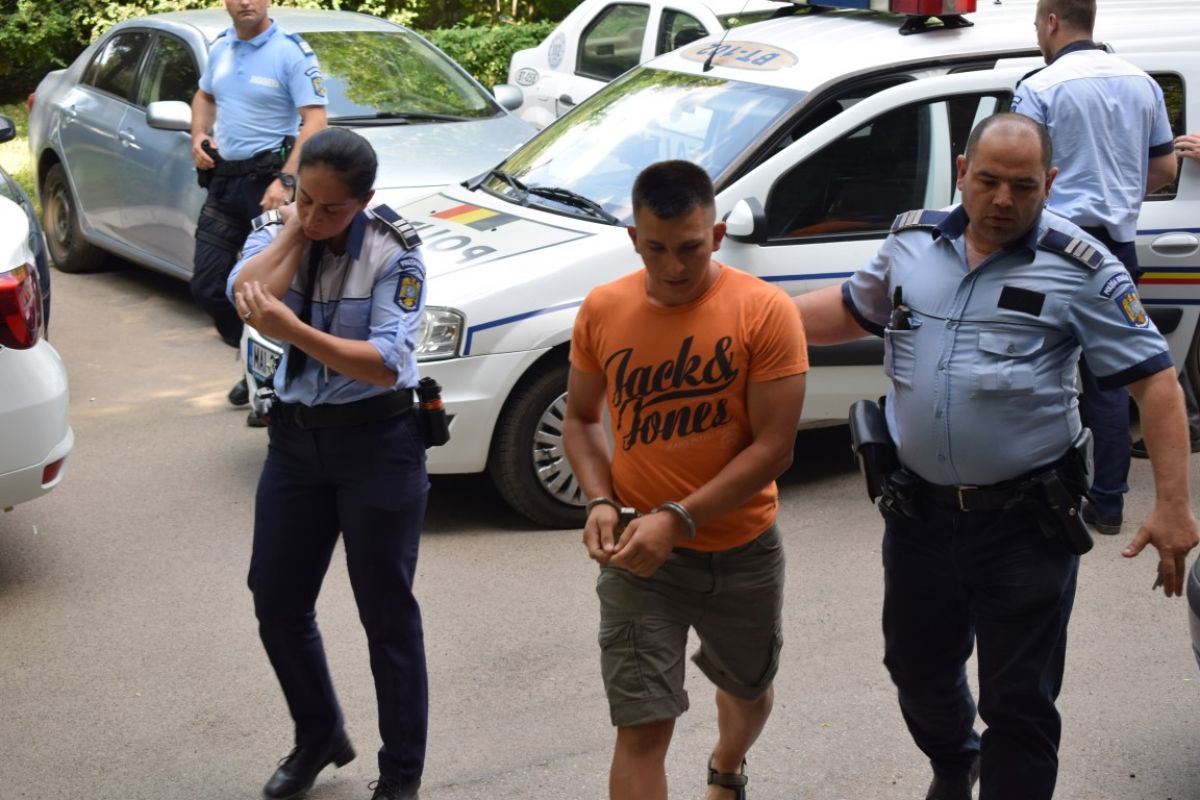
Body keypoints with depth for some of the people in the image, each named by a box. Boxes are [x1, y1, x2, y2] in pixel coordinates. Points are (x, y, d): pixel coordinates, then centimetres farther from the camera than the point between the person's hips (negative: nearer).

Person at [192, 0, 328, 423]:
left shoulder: (291, 52, -11)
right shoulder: (220, 48, 10)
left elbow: (315, 121, -17)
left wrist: (286, 181, -25)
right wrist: (198, 137, 7)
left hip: (268, 181, -7)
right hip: (223, 180, 7)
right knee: (207, 284, 7)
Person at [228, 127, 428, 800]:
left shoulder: (394, 251, -15)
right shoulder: (276, 230, -1)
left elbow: (386, 363, -27)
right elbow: (246, 298, -21)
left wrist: (289, 327, -37)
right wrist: (294, 230, -19)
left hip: (378, 442, -5)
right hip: (297, 438, 5)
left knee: (387, 612, 2)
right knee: (276, 600, 11)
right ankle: (320, 737, 35)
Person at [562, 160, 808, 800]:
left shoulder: (765, 311, -15)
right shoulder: (602, 311, -6)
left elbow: (773, 446, -17)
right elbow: (579, 419, 7)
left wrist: (678, 519, -24)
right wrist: (600, 501, -12)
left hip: (743, 552, 0)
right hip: (638, 555, 0)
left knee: (747, 690, 25)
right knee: (641, 729, -6)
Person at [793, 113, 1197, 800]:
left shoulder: (1078, 268, -10)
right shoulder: (912, 241, 3)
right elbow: (852, 310, 20)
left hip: (1026, 521, -5)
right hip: (920, 507, 5)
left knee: (1020, 701, 2)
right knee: (918, 668, 23)